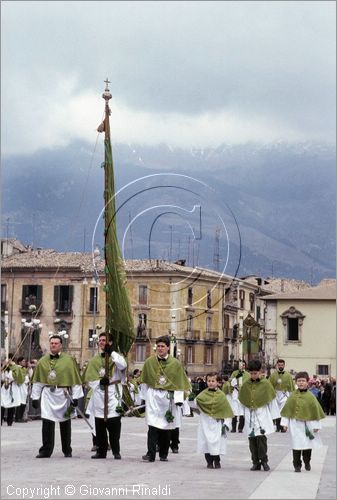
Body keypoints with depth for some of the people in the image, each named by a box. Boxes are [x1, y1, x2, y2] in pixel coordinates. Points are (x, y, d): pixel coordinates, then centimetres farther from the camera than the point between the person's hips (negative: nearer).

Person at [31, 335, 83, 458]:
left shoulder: (69, 360, -1)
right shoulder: (42, 361, 7)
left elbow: (75, 379, -1)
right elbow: (37, 381, 11)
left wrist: (75, 397, -5)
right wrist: (35, 397, 8)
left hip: (63, 395, -1)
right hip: (48, 394, 1)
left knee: (65, 423, 9)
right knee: (47, 423, -6)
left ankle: (67, 450, 21)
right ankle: (46, 450, -1)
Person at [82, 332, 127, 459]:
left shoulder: (115, 357, 5)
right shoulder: (94, 360, 15)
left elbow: (123, 365, -18)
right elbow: (89, 378, 10)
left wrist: (111, 352, -19)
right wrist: (99, 382, -9)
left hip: (113, 394, -4)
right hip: (99, 394, 4)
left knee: (114, 425, -8)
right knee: (99, 425, 5)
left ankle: (116, 451, -2)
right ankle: (101, 451, 13)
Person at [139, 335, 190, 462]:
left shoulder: (175, 363, 1)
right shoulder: (149, 362, 3)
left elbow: (180, 383, 1)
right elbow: (144, 381, 11)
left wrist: (179, 399, -6)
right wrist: (144, 396, 10)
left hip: (168, 398, 1)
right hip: (153, 397, 0)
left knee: (166, 428, 6)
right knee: (153, 427, -12)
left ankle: (163, 454, 16)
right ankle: (151, 454, -14)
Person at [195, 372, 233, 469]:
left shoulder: (221, 395, 1)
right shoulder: (204, 394, 4)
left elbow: (227, 410, 3)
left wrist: (226, 424, -2)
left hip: (217, 424, -1)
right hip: (205, 423, 1)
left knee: (217, 442, 0)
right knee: (207, 442, 1)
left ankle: (217, 462, 14)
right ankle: (209, 462, 13)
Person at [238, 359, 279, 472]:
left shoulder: (266, 384, -1)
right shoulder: (246, 385, 8)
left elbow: (272, 401, 4)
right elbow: (242, 401, 14)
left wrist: (273, 417, 5)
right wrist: (242, 415, 11)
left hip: (262, 415, -3)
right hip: (250, 416, 3)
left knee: (261, 438, -11)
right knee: (252, 440, 3)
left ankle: (264, 461, 3)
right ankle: (256, 463, 11)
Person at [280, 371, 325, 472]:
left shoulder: (310, 397, -4)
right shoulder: (293, 396, -2)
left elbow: (315, 411, 0)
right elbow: (287, 410, 3)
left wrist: (316, 425, -1)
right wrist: (285, 423, 0)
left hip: (307, 424, 1)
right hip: (295, 424, -1)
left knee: (308, 445, 11)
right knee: (297, 445, -1)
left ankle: (307, 462, 33)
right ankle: (297, 465, 10)